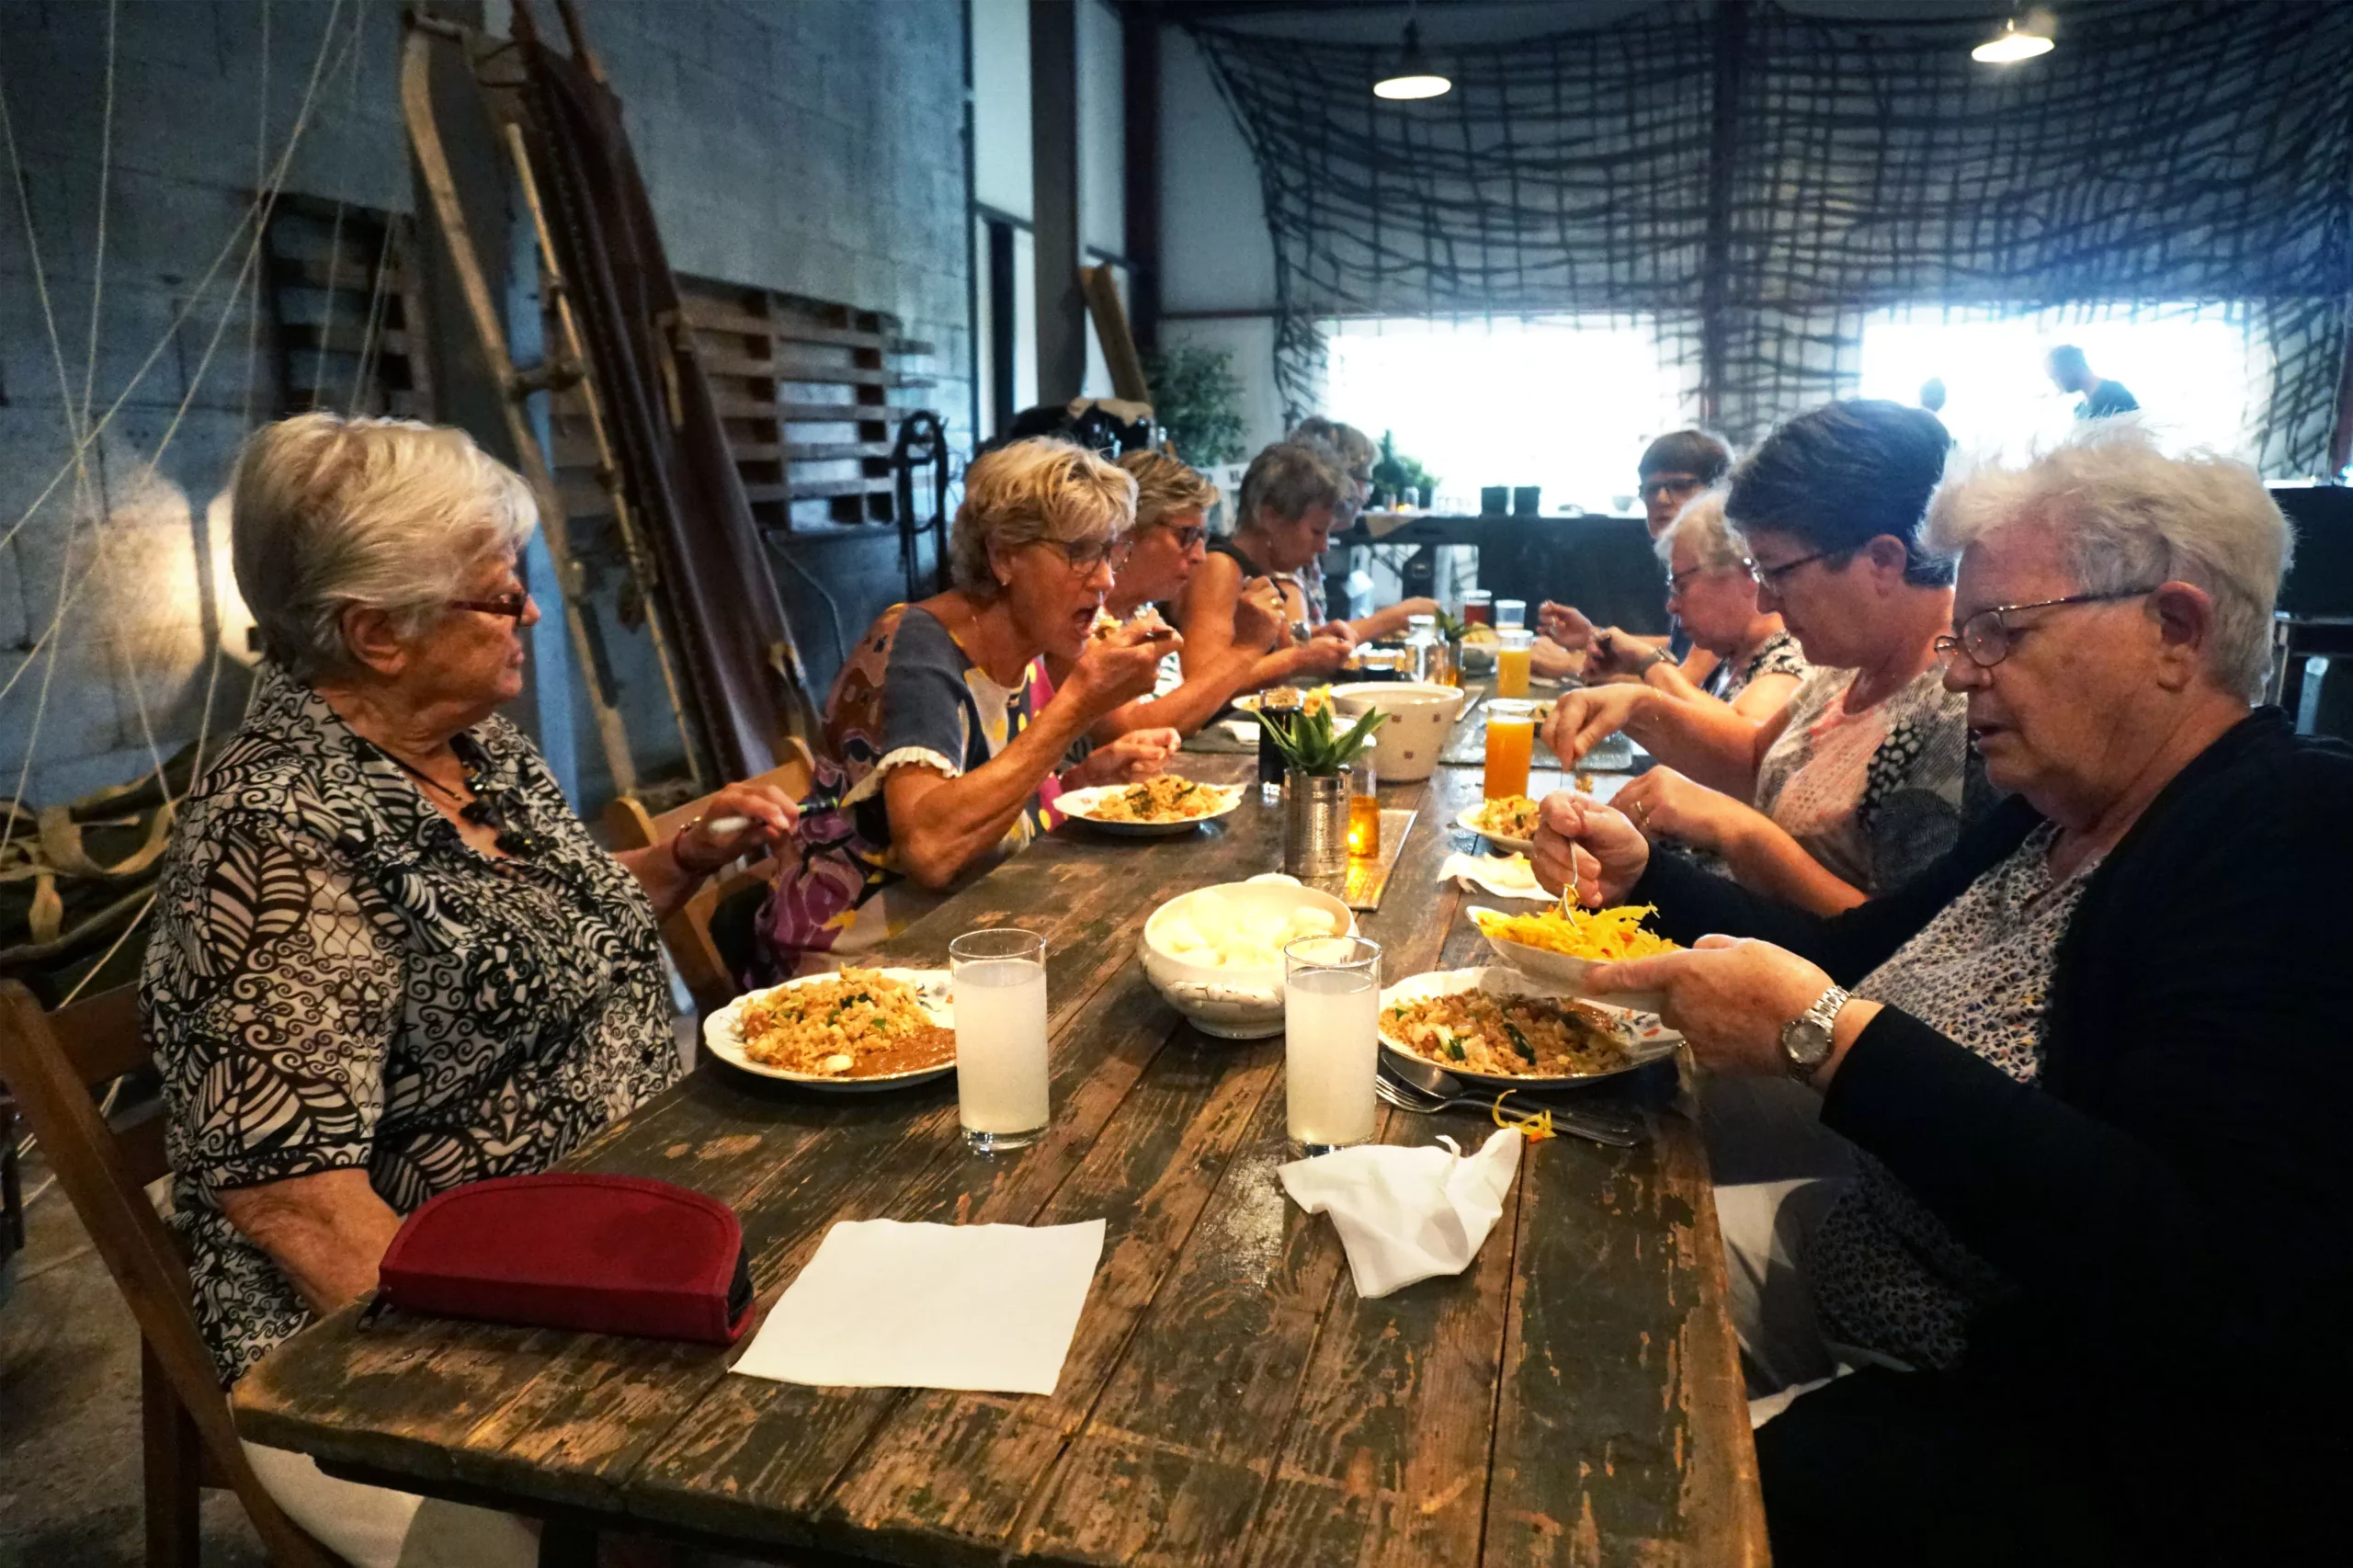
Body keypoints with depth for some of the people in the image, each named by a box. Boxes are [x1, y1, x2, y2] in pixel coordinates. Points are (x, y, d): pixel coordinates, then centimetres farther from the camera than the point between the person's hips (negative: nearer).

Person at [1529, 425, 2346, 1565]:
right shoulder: (2050, 822, 6)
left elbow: (2207, 1278, -31)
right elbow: (1843, 961, 16)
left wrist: (1826, 1037, -32)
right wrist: (1641, 875, 1)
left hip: (2093, 1450, -8)